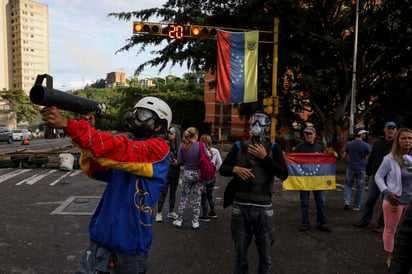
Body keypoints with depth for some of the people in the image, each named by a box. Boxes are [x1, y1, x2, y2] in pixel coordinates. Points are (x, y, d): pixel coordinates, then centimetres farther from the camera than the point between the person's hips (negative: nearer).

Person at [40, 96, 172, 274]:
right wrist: (87, 129, -9)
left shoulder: (159, 148, -11)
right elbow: (95, 169, 6)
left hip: (130, 243, -6)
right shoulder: (130, 148, 13)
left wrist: (68, 125, -32)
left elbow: (119, 150, -27)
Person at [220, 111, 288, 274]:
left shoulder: (273, 148, 2)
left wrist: (264, 157, -14)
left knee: (266, 253, 9)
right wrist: (235, 169, -14)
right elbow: (222, 169, 7)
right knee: (240, 251, 14)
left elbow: (284, 175, -8)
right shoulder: (239, 146, 6)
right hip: (240, 206, 1)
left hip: (263, 208, -1)